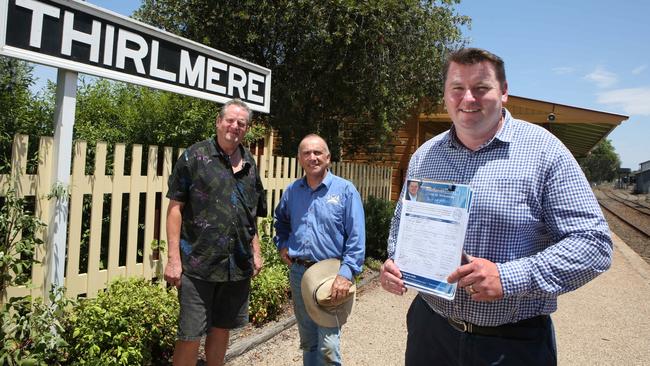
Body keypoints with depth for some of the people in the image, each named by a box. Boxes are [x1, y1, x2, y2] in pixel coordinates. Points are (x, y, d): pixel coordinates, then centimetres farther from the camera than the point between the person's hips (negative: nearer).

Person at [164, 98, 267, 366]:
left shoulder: (249, 164, 11)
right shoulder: (195, 156, -4)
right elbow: (175, 207, -7)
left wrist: (256, 251, 13)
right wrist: (174, 258, -12)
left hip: (239, 264, 5)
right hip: (198, 263, -5)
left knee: (222, 329, 17)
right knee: (190, 335, 2)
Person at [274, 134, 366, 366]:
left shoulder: (345, 190, -8)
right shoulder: (292, 191, 7)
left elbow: (356, 239, -14)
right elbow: (281, 220, 26)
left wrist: (346, 273, -22)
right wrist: (282, 244, 10)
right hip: (298, 273, 5)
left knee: (327, 346, -4)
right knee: (308, 341, 20)